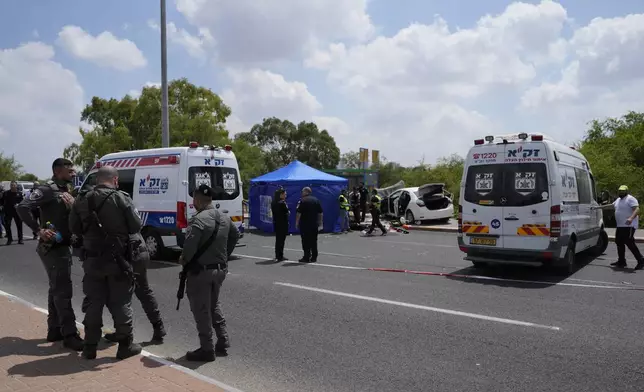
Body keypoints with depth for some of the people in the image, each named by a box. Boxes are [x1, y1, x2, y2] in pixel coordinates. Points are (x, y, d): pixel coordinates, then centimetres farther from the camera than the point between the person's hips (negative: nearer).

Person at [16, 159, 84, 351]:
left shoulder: (65, 191, 14)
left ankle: (54, 330, 27)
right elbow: (22, 208, -25)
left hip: (63, 246, 10)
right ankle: (69, 335, -2)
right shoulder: (48, 189, -14)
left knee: (57, 290, 16)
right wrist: (39, 230, -28)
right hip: (53, 247, -10)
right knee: (63, 291, -7)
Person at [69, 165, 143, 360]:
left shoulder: (82, 200, 2)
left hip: (92, 260, 4)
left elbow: (74, 228, 5)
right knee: (121, 303, 6)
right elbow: (136, 227, -10)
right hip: (117, 259, -3)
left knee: (93, 302, 12)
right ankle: (125, 345, 14)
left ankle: (90, 346, 19)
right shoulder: (120, 198, -12)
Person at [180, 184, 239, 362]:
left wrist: (184, 259, -9)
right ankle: (223, 343, 26)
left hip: (201, 271, -8)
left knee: (201, 310, 4)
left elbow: (190, 245, -28)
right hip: (220, 268, 8)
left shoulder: (198, 219, -20)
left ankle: (207, 349, 11)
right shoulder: (224, 218, 7)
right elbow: (235, 235, 22)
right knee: (214, 305, 23)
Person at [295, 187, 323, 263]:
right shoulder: (316, 200, 10)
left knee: (306, 241, -1)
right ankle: (314, 257, 12)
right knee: (314, 241, 10)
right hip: (314, 224, 5)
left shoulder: (302, 200, -8)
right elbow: (320, 213, 10)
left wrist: (297, 222, -5)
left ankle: (307, 257, -1)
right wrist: (320, 222, 16)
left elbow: (299, 213, -12)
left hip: (305, 225, -5)